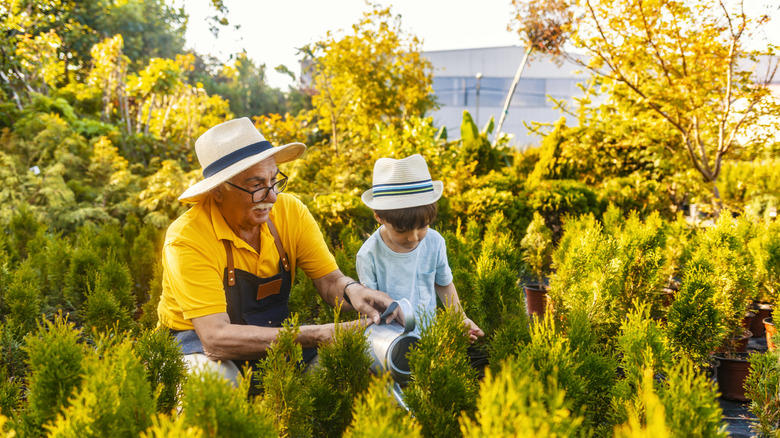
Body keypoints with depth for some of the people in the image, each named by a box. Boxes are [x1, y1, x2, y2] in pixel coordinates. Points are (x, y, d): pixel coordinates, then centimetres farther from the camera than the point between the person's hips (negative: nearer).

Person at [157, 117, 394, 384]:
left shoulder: (290, 212, -9)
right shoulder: (188, 238, -26)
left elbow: (329, 280, -6)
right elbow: (216, 338, -34)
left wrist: (352, 290, -33)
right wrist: (318, 335, -41)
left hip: (273, 336, 5)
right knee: (215, 376, -38)